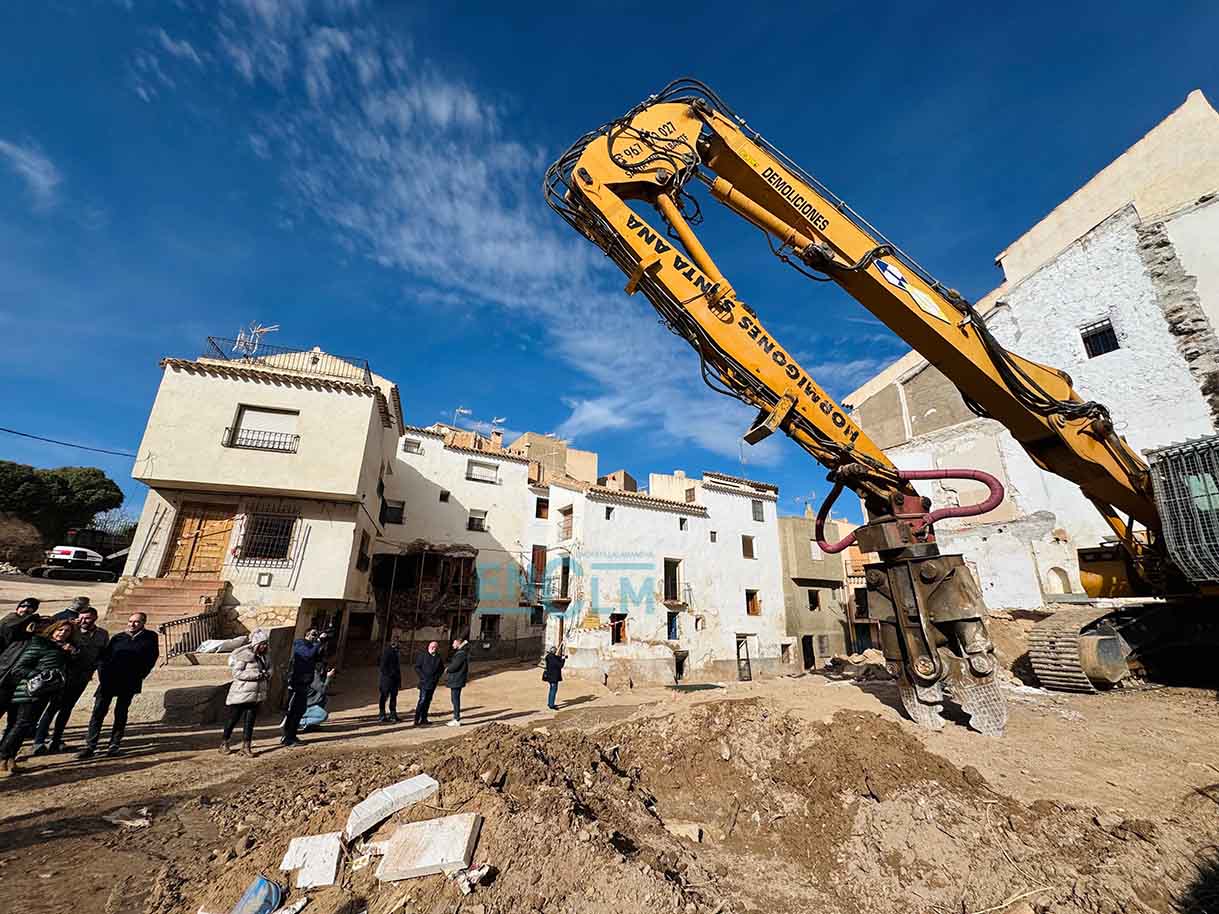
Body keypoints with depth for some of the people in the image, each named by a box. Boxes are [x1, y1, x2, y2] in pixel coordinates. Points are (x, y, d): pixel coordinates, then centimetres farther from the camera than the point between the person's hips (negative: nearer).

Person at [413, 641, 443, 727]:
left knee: (428, 701, 11)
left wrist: (437, 677, 0)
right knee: (422, 700, -11)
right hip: (424, 682, -4)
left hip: (433, 683, 4)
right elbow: (417, 667, -3)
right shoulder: (423, 655, -3)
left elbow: (441, 669, 15)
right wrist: (423, 677, -10)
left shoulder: (438, 658, 6)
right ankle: (417, 721, -5)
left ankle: (424, 719, 21)